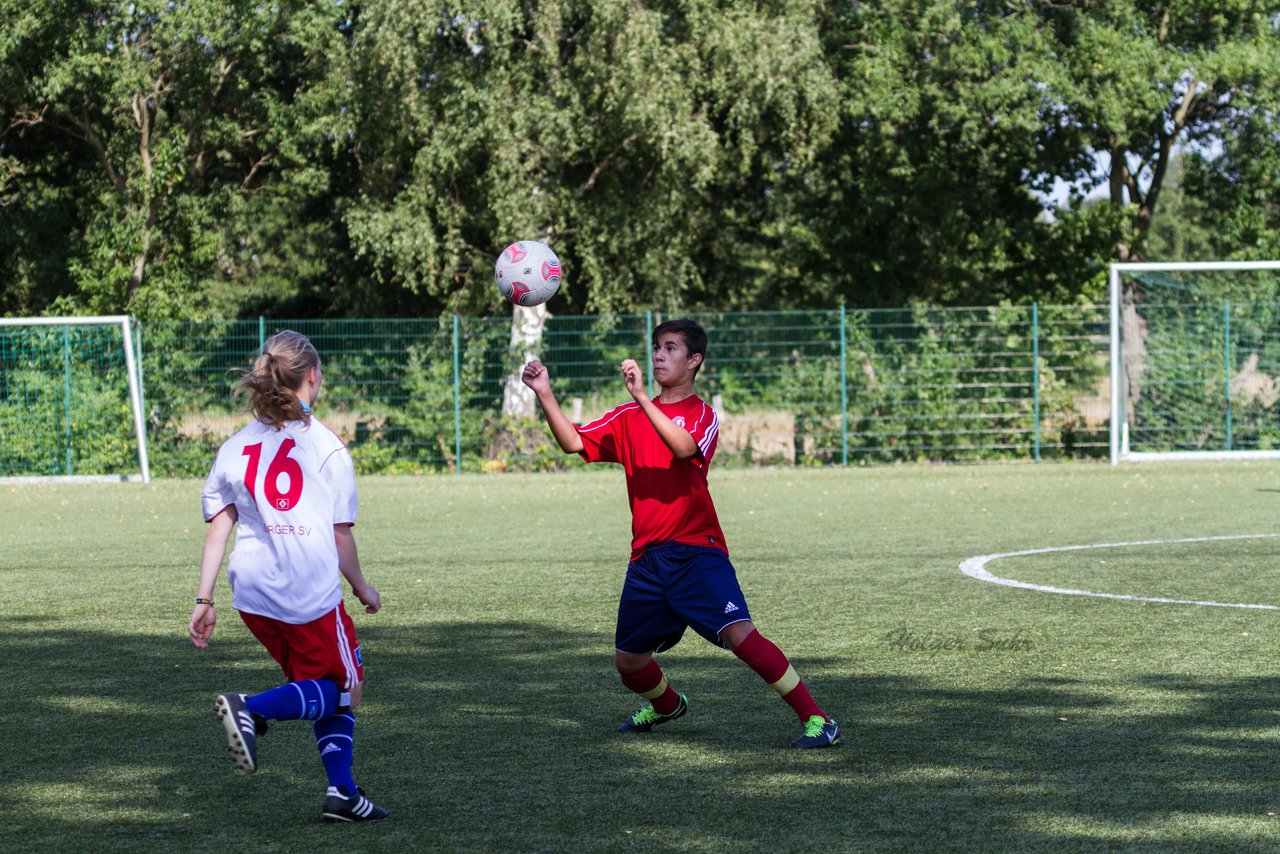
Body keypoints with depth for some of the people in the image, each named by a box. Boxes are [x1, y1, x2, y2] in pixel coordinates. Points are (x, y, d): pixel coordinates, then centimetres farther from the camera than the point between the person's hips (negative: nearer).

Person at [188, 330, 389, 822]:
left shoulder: (235, 448, 7)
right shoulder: (328, 448, -4)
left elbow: (217, 530, 5)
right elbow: (341, 536, -2)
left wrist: (203, 602, 9)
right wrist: (362, 589, 14)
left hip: (253, 596, 6)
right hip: (311, 593, -6)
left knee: (328, 691, 20)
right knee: (342, 689, 8)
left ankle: (342, 791, 12)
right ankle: (253, 710, -16)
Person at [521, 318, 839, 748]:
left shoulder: (702, 414, -2)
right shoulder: (629, 418, 14)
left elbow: (683, 447, -25)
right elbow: (574, 442, 6)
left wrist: (642, 398, -32)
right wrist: (545, 394, -7)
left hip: (696, 551, -6)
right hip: (646, 558, 6)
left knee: (740, 634, -22)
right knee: (628, 659, 12)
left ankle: (816, 719, -17)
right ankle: (666, 704, 45)